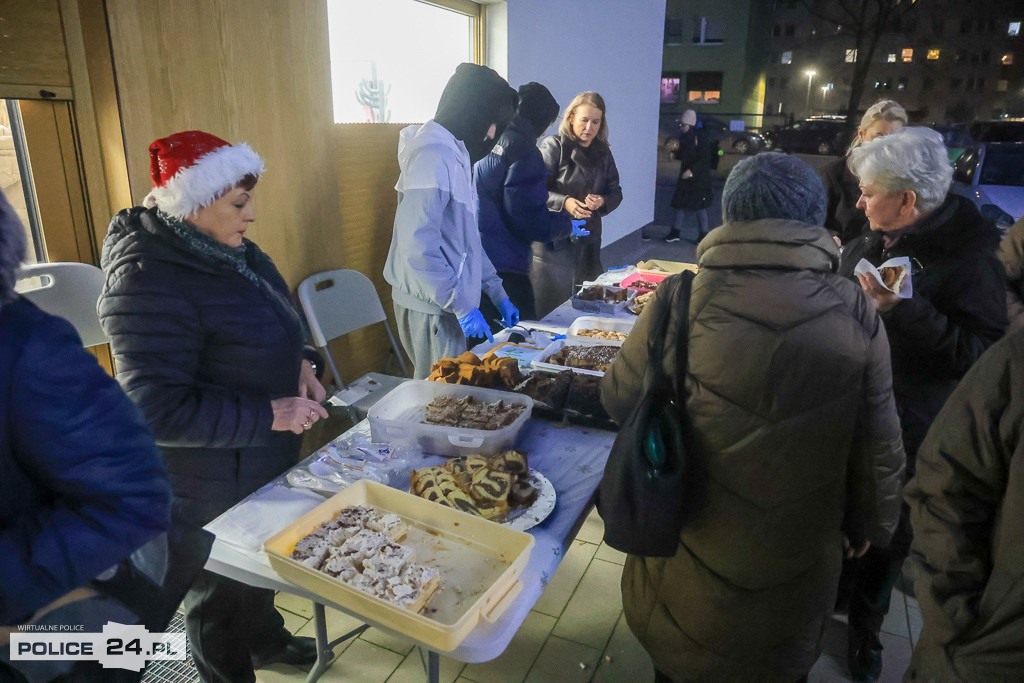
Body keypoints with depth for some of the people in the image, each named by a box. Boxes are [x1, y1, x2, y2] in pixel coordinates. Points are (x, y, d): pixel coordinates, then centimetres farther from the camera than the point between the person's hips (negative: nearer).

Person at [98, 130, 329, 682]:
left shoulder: (226, 250, 0)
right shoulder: (149, 285, -28)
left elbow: (274, 322, 16)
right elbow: (157, 409, -30)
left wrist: (301, 362, -4)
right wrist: (270, 414, -27)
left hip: (263, 458, 9)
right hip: (208, 486, -9)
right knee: (219, 592, 17)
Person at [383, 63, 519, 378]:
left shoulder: (455, 154, 14)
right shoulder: (432, 156, -17)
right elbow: (417, 247, -24)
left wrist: (497, 293, 18)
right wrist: (462, 306, -20)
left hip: (448, 302, 9)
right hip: (431, 307, -9)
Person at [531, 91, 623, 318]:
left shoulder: (603, 152, 13)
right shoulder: (554, 146, -5)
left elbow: (616, 192, 14)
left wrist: (602, 201, -9)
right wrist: (563, 202, -26)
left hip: (588, 241, 6)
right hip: (553, 241, -5)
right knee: (551, 306, -2)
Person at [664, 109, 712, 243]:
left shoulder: (700, 137, -14)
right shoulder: (684, 136, 5)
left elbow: (704, 158, -18)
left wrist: (691, 170, -26)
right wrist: (674, 154, -4)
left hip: (699, 178, -7)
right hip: (685, 176, 7)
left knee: (699, 206, 0)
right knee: (680, 203, 9)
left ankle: (703, 234, 12)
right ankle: (675, 232, 17)